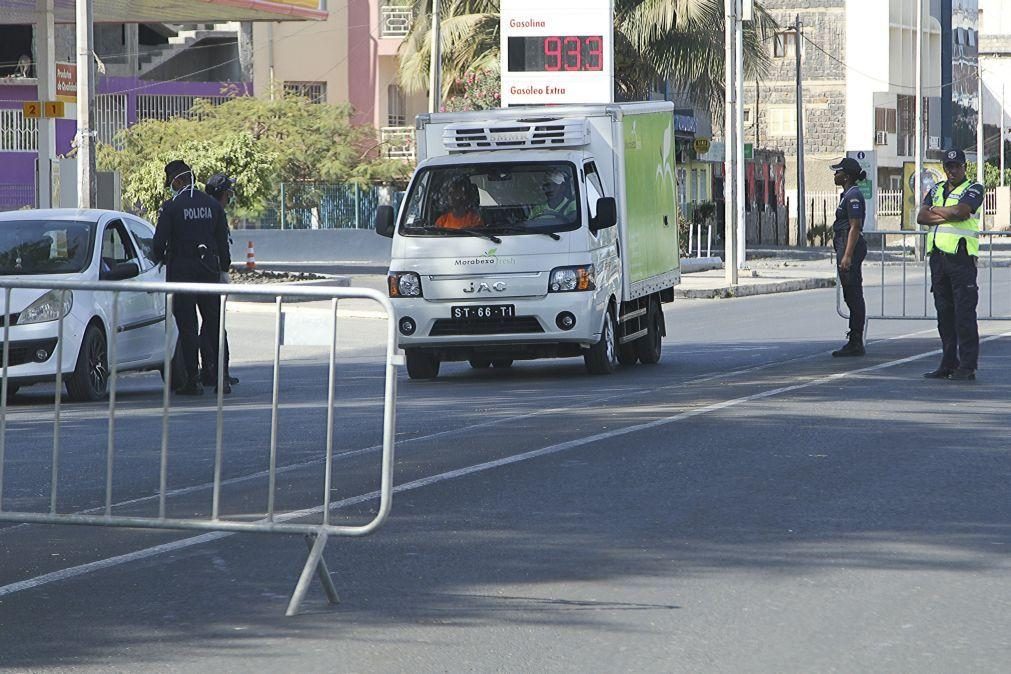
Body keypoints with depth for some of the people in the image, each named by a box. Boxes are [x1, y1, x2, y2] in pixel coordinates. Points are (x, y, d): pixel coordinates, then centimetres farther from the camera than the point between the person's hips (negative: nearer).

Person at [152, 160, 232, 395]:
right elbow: (223, 240, 8)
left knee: (187, 326, 0)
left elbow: (160, 241, -8)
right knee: (214, 324, 10)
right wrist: (224, 266, 20)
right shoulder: (213, 205, 5)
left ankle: (192, 380, -2)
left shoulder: (171, 207, -9)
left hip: (181, 271, -4)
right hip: (209, 270, 4)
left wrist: (160, 259, 12)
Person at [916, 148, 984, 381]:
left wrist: (936, 210, 0)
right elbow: (921, 217, 6)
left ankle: (967, 367, -8)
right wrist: (947, 215, -8)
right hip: (938, 255, 6)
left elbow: (961, 211, -17)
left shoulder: (973, 189, 1)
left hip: (961, 255, -6)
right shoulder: (937, 190, 19)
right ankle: (948, 364, 14)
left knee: (964, 312, -8)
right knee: (944, 312, 8)